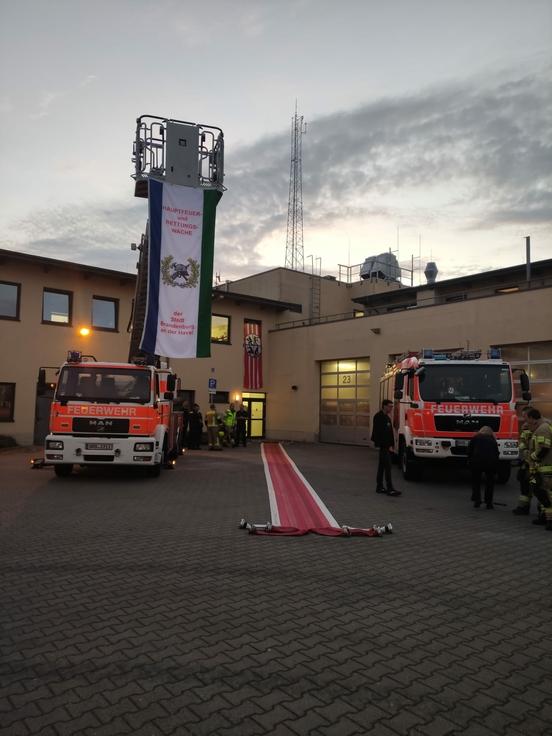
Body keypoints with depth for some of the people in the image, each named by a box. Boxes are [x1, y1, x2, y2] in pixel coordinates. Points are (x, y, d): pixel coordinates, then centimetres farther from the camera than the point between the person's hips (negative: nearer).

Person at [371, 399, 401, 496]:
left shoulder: (387, 417, 17)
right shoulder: (379, 417, -14)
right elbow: (380, 434, -19)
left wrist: (392, 445, 10)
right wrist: (388, 446, -17)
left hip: (386, 447, 10)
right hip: (384, 447, -10)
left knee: (382, 467, 12)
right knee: (387, 467, -9)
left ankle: (379, 487, 17)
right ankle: (390, 489, -8)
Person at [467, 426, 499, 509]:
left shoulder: (475, 438, 17)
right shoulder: (493, 441, 23)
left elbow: (469, 451, 8)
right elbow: (496, 454, 22)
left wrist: (469, 461, 16)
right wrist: (494, 469, 25)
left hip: (477, 461, -2)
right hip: (491, 462, 2)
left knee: (476, 481, 14)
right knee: (490, 482, 16)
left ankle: (477, 500, 7)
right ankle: (489, 503, 15)